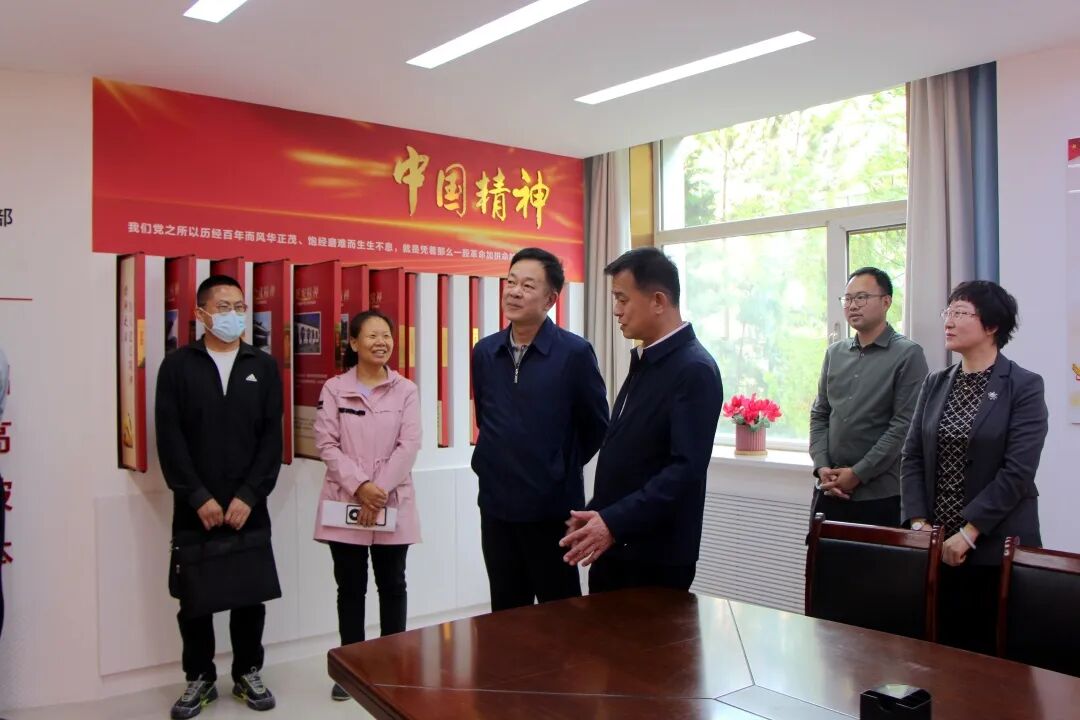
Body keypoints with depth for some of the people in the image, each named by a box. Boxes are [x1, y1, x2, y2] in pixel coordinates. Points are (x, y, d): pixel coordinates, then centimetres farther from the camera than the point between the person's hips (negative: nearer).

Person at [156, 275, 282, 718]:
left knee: (250, 595, 9)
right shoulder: (177, 366, 1)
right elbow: (169, 439, -5)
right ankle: (200, 678, 26)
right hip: (194, 510, -1)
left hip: (249, 509, 1)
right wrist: (198, 498, -12)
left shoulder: (264, 367, 5)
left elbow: (272, 438, 0)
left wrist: (248, 496, -10)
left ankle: (248, 673, 27)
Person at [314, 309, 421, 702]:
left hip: (393, 504, 0)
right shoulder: (334, 389, 1)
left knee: (392, 586, 9)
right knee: (350, 587, 9)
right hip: (345, 503, 0)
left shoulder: (406, 390, 2)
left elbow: (409, 446, -6)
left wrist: (380, 490, -14)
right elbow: (326, 444, -5)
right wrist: (360, 485, -16)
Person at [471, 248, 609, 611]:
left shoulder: (574, 352, -11)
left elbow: (596, 425, 0)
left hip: (552, 505, -4)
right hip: (496, 503, 4)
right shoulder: (484, 352, 3)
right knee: (505, 614, 16)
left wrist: (563, 469, 7)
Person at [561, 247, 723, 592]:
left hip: (656, 555, -8)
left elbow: (686, 469, -23)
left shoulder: (695, 369, -17)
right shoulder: (644, 361, 11)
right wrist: (595, 516, 10)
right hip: (614, 547, 8)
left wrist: (614, 523, -26)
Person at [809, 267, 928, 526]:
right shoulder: (834, 353, 12)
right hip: (830, 490, 5)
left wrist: (858, 474, -12)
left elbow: (904, 425, -11)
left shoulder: (908, 354, -5)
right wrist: (822, 467, -2)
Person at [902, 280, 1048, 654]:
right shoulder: (935, 384, 9)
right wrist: (918, 522, -5)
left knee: (990, 652, 3)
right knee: (940, 648, 8)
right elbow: (912, 457, 6)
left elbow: (1017, 472, -13)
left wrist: (969, 532, -16)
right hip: (937, 546, 4)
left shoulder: (1024, 386, -5)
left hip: (996, 548, -4)